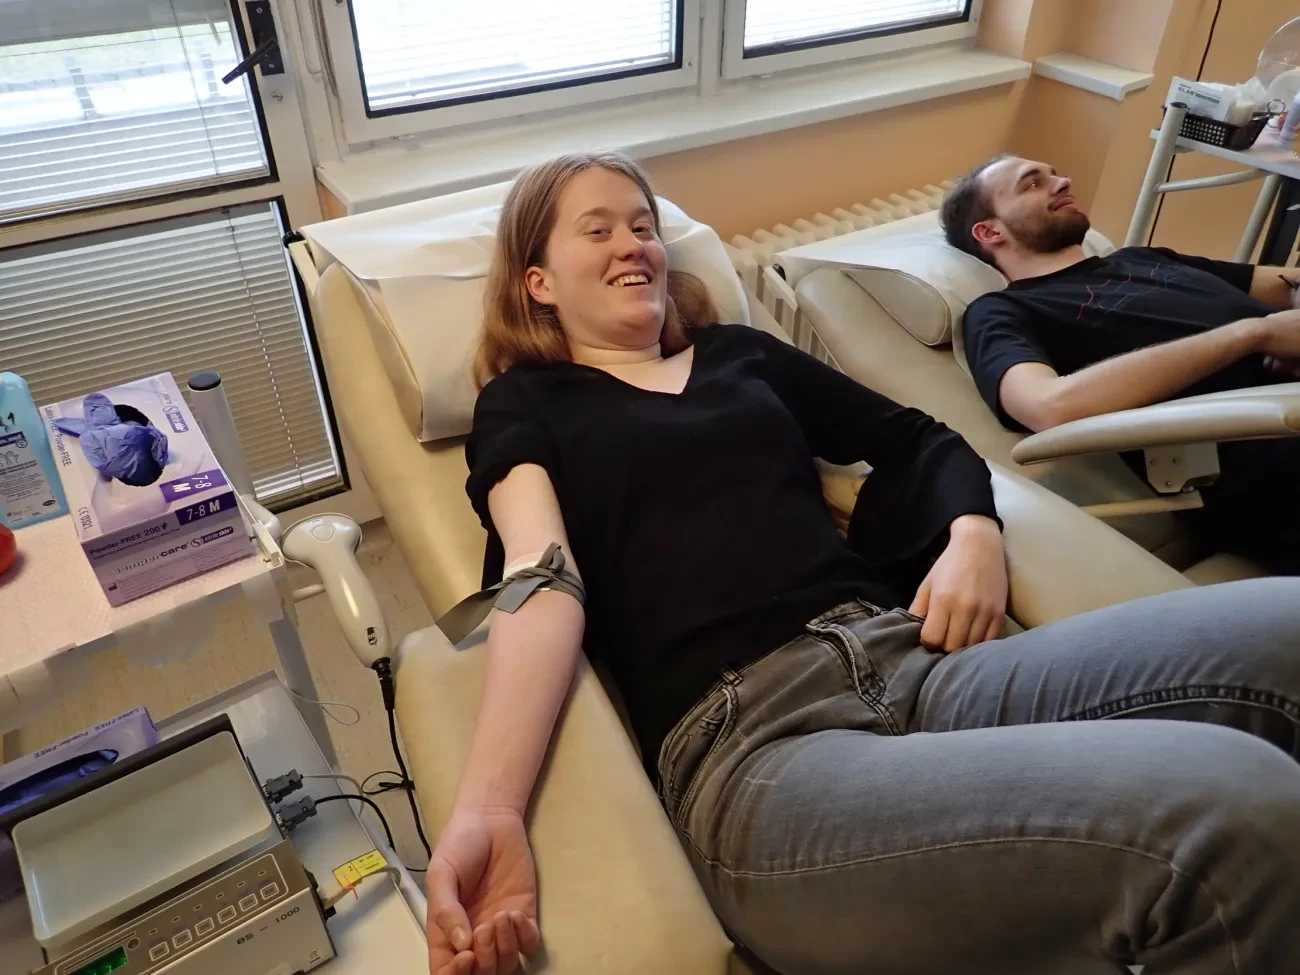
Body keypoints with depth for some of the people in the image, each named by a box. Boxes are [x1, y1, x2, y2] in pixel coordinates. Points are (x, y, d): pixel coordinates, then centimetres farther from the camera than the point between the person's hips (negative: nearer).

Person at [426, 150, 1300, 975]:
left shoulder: (742, 353, 27)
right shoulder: (526, 405, 15)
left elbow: (918, 441, 29)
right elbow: (542, 580, -4)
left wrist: (973, 533, 6)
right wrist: (488, 810, -20)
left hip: (918, 658, 5)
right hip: (746, 736, -5)